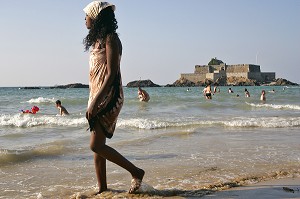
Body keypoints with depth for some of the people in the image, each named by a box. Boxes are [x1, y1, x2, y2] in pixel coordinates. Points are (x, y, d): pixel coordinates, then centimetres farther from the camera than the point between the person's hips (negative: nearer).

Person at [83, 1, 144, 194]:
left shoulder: (111, 39, -10)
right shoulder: (98, 39, 17)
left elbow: (111, 74, -18)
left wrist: (95, 102, -22)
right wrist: (92, 102, 16)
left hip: (108, 97, -9)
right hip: (98, 97, 9)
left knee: (96, 145, -12)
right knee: (97, 145, 8)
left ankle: (136, 172, -1)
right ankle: (102, 189, 15)